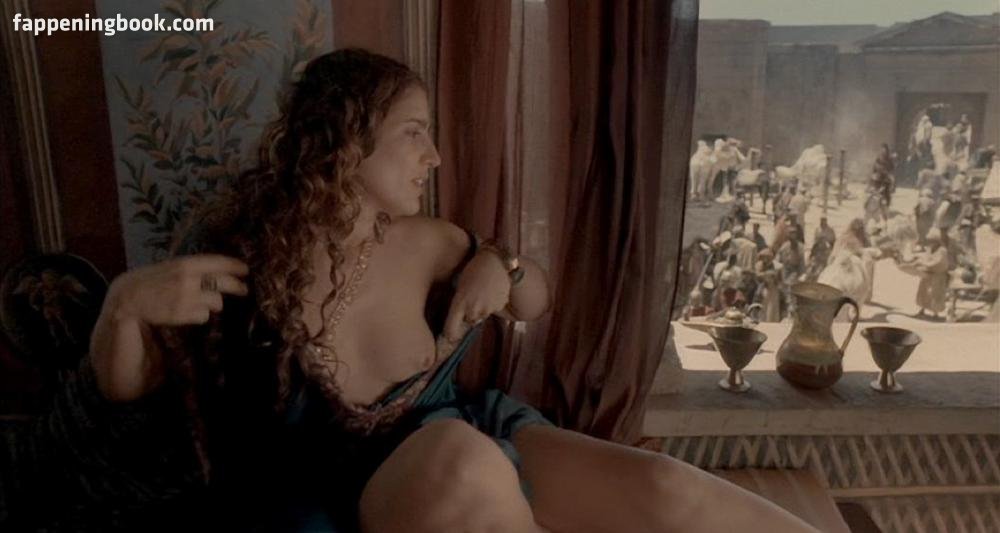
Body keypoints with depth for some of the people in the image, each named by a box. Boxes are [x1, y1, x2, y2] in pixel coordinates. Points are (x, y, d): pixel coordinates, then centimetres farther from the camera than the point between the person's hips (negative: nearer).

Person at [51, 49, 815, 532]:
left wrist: (502, 267, -5)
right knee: (459, 458, -39)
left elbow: (537, 300, 18)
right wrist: (126, 302, -18)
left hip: (457, 437, 3)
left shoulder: (424, 243, 3)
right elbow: (124, 386, 3)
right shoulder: (244, 246, -6)